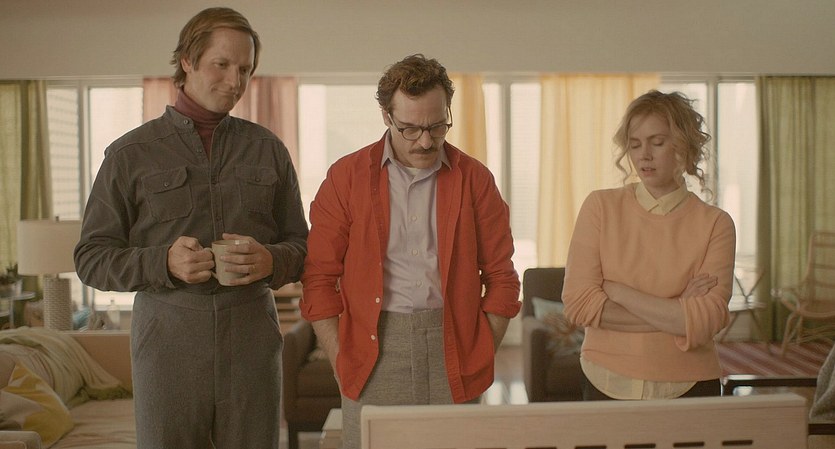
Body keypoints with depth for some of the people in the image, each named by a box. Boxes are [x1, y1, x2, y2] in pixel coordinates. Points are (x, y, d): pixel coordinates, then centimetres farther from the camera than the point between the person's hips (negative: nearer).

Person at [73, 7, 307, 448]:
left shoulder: (268, 149, 10)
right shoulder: (130, 154, 4)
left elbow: (300, 243, 12)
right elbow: (91, 258, 2)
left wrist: (271, 261, -10)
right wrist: (163, 262, -16)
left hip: (252, 341, 2)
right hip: (168, 342, -1)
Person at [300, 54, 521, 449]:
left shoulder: (475, 180, 6)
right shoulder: (346, 177, 2)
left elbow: (501, 276, 9)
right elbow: (320, 278, 2)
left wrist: (482, 356, 3)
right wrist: (342, 363, -2)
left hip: (452, 342, 1)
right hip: (375, 347, -1)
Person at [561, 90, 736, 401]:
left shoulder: (715, 224, -5)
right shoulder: (600, 207, -4)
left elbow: (704, 323, -15)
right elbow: (577, 303, -12)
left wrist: (616, 290, -15)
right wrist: (675, 310, -13)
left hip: (687, 390, 0)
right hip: (606, 386, 1)